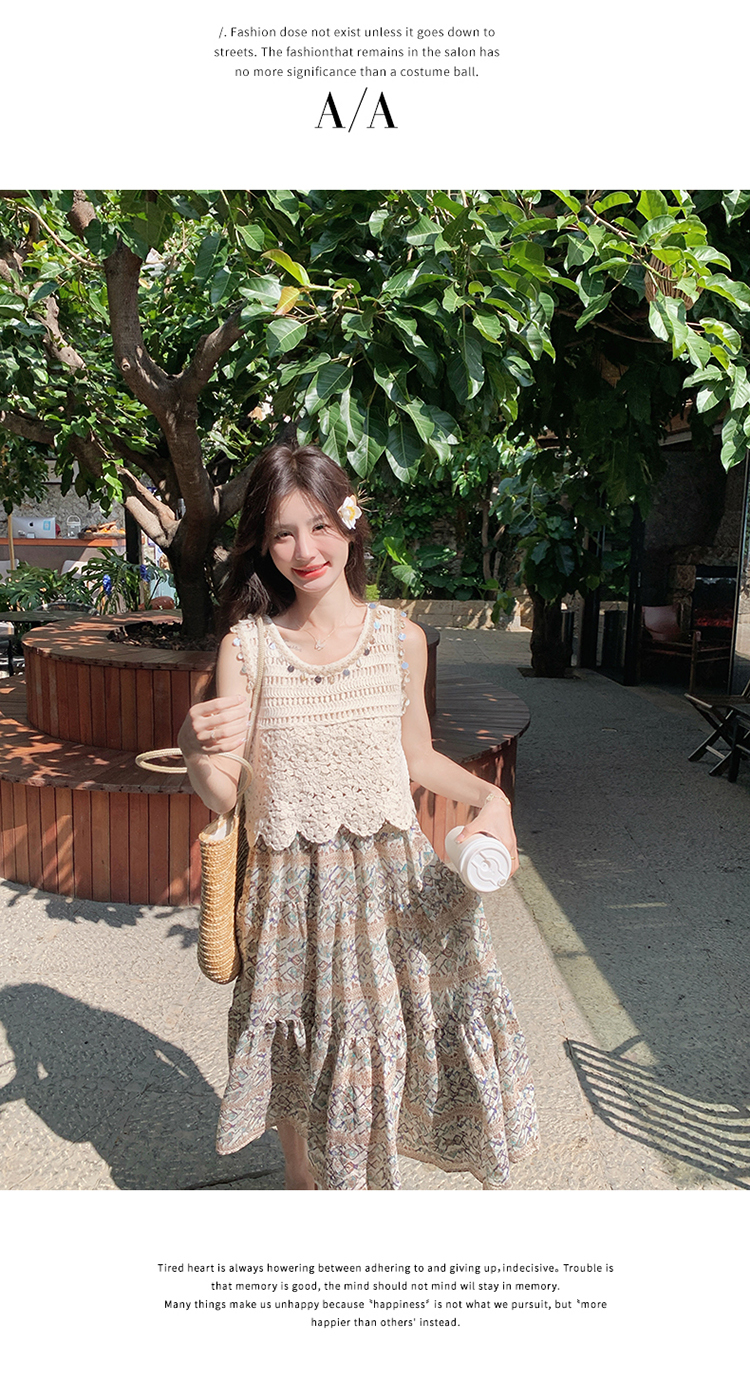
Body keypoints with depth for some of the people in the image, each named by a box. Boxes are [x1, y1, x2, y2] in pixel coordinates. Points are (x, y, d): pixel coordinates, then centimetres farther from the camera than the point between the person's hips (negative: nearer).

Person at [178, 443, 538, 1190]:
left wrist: (490, 796, -6)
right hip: (291, 889, 0)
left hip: (391, 879, 1)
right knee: (300, 1060, 16)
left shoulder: (399, 638, -3)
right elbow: (223, 796, -8)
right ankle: (302, 1182, 45)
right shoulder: (247, 645, -7)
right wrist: (195, 750, -29)